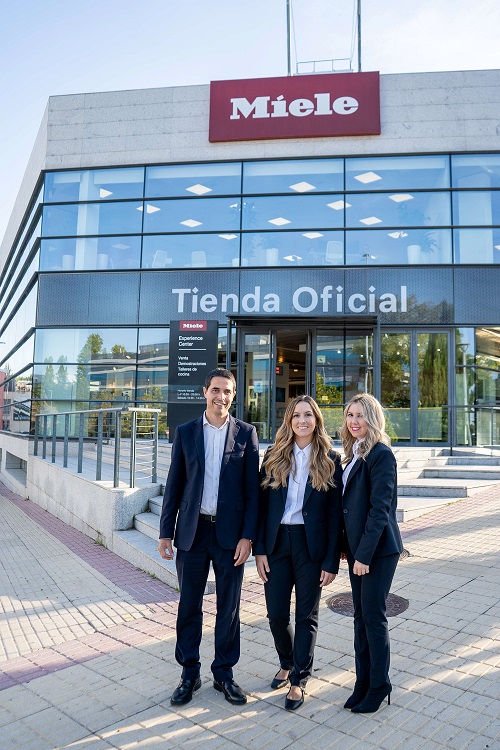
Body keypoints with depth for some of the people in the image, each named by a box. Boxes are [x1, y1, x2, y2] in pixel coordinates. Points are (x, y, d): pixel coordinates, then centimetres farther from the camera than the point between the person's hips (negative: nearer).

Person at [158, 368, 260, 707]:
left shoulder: (246, 433, -1)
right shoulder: (185, 432, 3)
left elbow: (253, 488, -2)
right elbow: (174, 486, 5)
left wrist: (248, 536, -8)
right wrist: (166, 532, 2)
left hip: (230, 532, -1)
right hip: (192, 531, 1)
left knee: (229, 608, 11)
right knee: (189, 606, 11)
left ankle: (224, 673, 30)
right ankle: (190, 673, 29)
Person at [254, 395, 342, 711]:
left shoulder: (330, 460, -2)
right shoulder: (274, 457, 2)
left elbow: (335, 513, -3)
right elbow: (262, 504, 3)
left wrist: (331, 561, -7)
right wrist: (260, 549, -3)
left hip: (312, 545, -2)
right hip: (277, 542, 2)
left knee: (307, 615, 9)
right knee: (276, 613, 9)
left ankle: (299, 681, 27)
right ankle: (287, 664, 38)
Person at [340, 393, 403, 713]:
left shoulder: (381, 454, -16)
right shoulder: (356, 453, 9)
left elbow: (380, 509, -20)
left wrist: (365, 554, -19)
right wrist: (349, 547, 11)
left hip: (378, 548, -8)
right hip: (358, 547, 8)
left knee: (373, 616, 4)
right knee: (361, 616, 15)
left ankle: (379, 686, 22)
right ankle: (363, 682, 28)